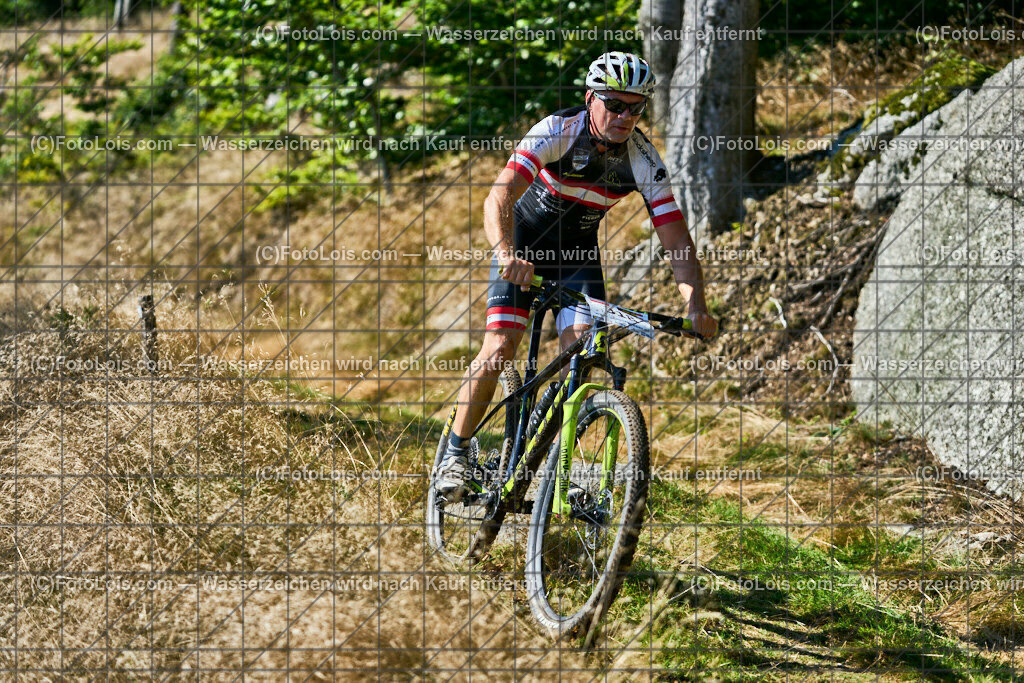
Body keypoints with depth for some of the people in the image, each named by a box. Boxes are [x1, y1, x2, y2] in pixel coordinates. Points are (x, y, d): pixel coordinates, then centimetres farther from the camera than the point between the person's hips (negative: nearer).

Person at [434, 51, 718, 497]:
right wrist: (506, 254, -59)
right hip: (523, 241, -3)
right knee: (500, 349, -15)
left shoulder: (644, 161, -21)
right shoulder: (556, 132, -29)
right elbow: (499, 199, -40)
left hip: (578, 251, 3)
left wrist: (696, 307, -35)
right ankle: (456, 456, 1)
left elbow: (677, 240, -21)